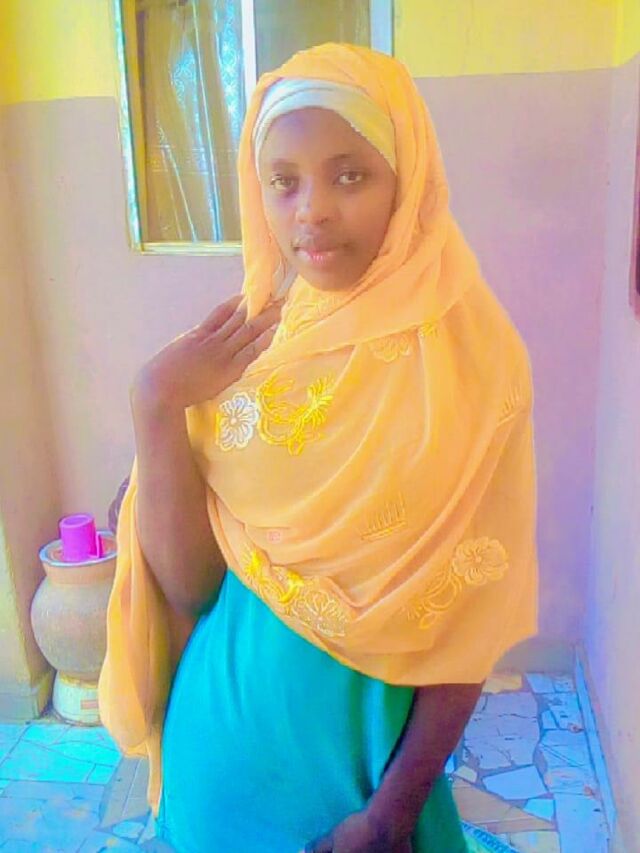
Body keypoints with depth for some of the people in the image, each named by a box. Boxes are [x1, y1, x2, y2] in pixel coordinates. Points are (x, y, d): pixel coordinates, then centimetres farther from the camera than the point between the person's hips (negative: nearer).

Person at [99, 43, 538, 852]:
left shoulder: (466, 354, -14)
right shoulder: (235, 345, -7)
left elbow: (472, 611, -11)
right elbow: (186, 583, -10)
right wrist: (156, 406, -21)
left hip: (365, 744, -2)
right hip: (224, 730, 3)